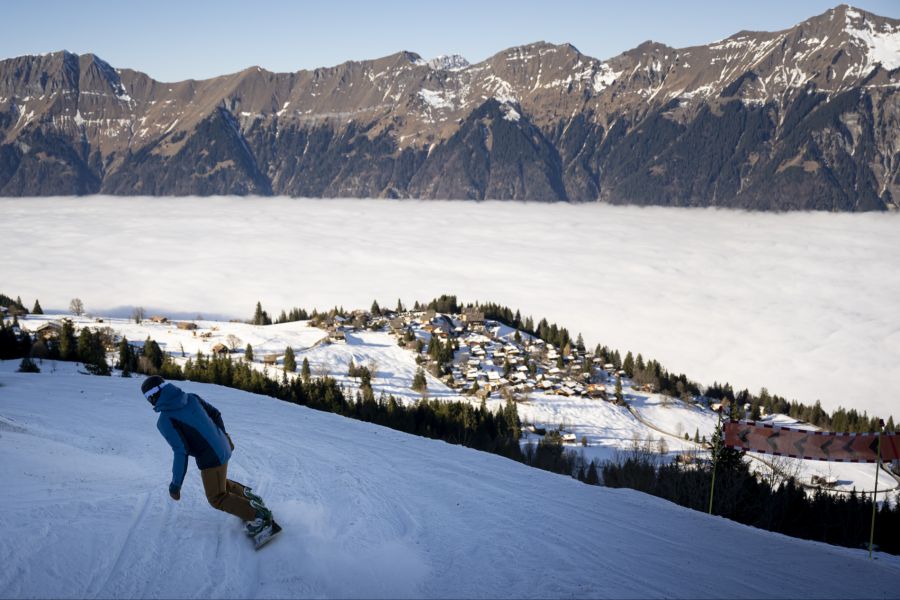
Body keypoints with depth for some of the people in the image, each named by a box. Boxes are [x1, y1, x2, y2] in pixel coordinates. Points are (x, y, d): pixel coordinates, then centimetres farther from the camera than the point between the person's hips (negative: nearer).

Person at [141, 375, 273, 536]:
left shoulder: (165, 421, -20)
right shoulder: (191, 398, -1)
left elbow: (181, 452, -24)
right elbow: (216, 414, 10)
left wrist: (175, 484, -16)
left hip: (210, 459, -8)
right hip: (223, 449, 8)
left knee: (217, 498, 8)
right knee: (219, 483, 31)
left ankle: (259, 516, 3)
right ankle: (248, 496, 31)